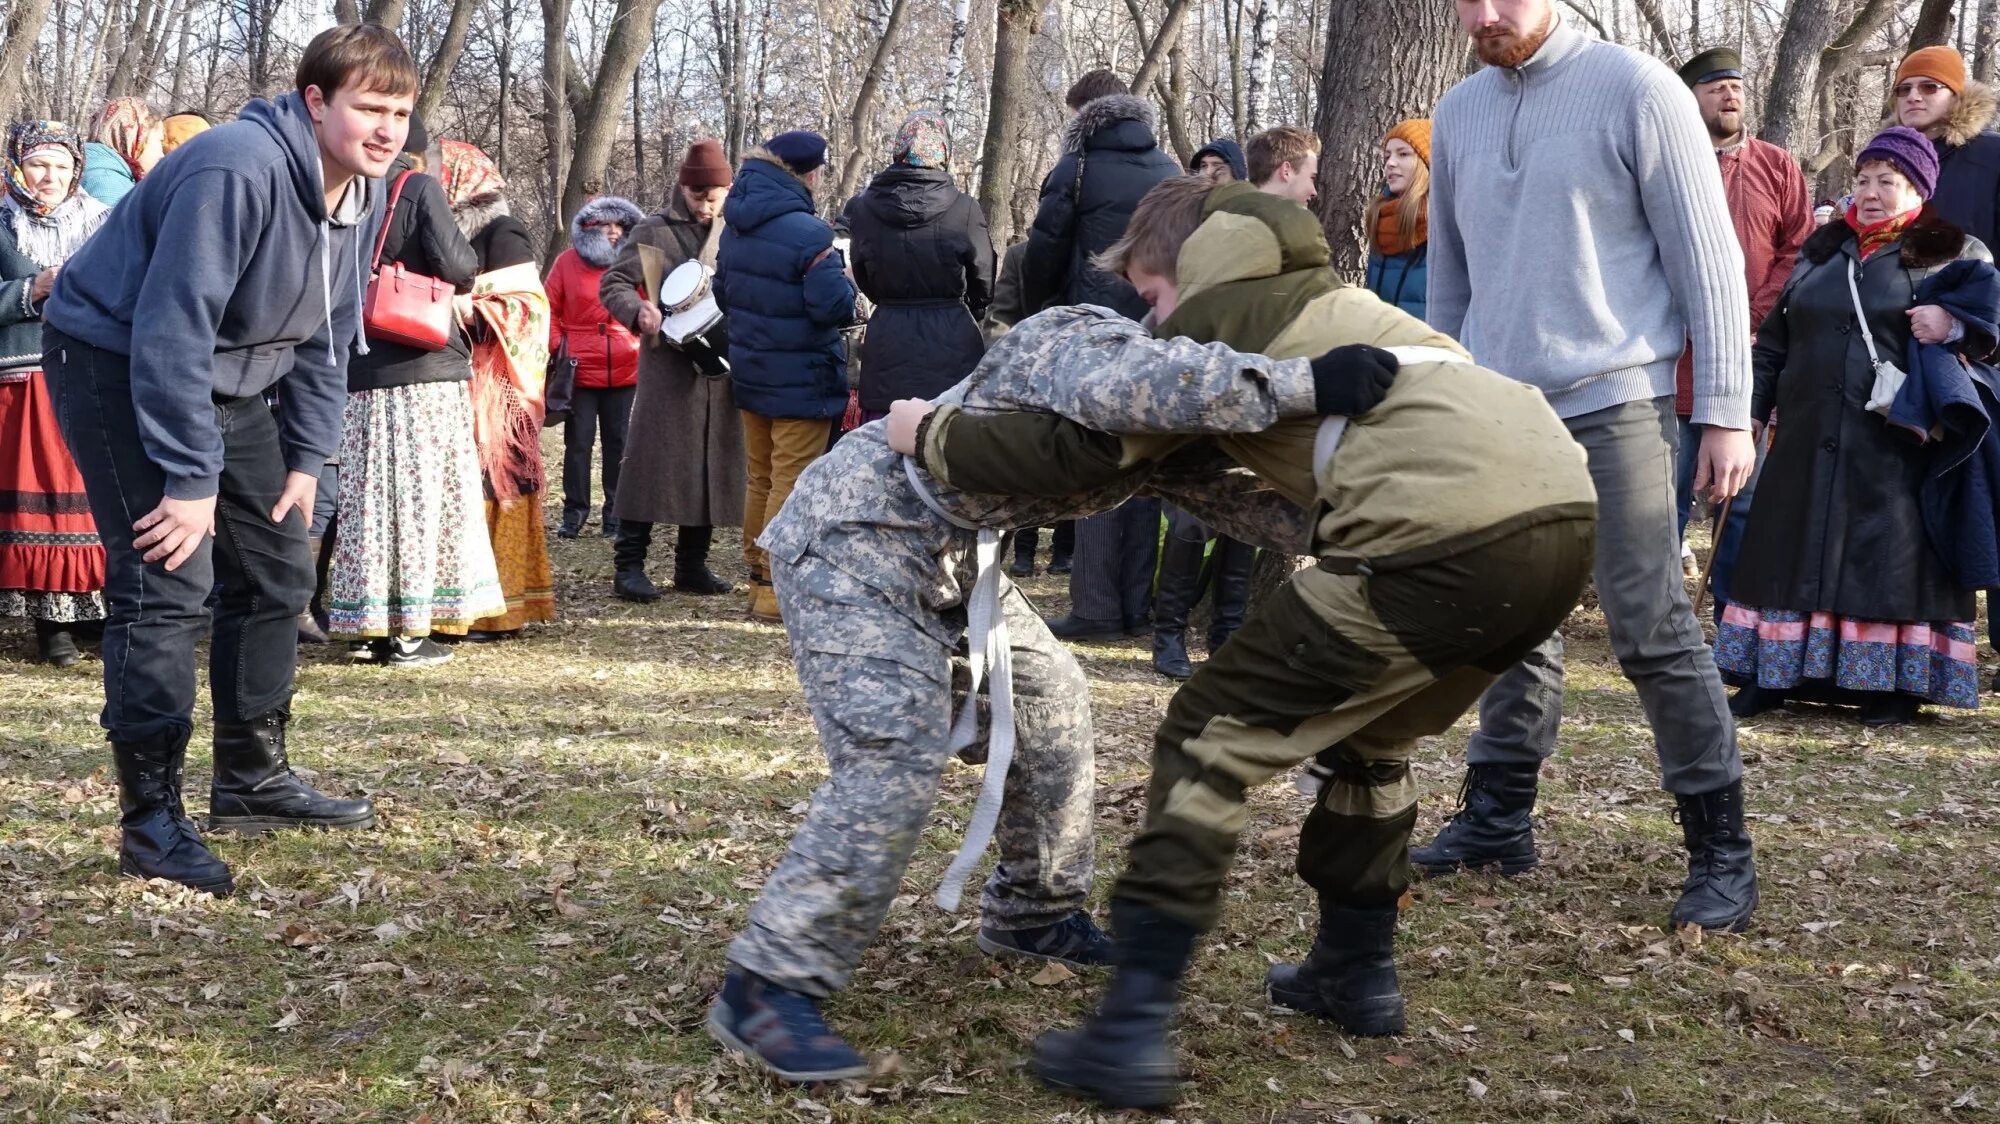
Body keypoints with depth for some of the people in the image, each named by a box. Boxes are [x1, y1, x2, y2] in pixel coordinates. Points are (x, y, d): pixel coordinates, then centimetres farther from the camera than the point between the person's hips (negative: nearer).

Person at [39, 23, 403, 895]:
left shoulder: (362, 194, -2)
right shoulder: (237, 170, -30)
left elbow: (327, 337, 8)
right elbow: (171, 331, -32)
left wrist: (307, 458, 3)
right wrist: (192, 480, -29)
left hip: (224, 381, 9)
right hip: (116, 360, -9)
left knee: (278, 573, 10)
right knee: (167, 582, -16)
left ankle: (253, 780, 23)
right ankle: (151, 821, -9)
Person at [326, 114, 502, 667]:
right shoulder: (421, 187, -4)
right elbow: (454, 264, -13)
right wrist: (470, 263, 8)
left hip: (359, 370, 5)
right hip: (426, 370, -5)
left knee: (368, 494, 8)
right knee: (422, 494, -1)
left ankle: (370, 626, 10)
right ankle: (410, 631, -2)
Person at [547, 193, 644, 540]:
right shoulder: (567, 262, 3)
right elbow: (549, 308, 6)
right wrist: (557, 345, -3)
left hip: (625, 372, 1)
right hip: (579, 371, -1)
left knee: (619, 444, 6)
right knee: (578, 442, 4)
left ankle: (616, 512, 15)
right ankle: (575, 510, 14)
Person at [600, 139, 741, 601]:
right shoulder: (653, 233, 2)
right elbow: (612, 284, -1)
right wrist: (639, 311, -21)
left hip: (721, 368, 4)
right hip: (667, 367, -4)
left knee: (711, 466, 7)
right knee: (652, 460, -6)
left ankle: (692, 565, 16)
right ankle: (629, 565, -2)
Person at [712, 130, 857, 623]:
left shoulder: (736, 228, 5)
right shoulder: (805, 233, -22)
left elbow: (722, 292, 15)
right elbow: (834, 307, -24)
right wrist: (845, 282, -4)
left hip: (751, 373, 8)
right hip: (801, 380, -8)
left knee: (760, 478, 17)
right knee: (792, 481, -2)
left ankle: (758, 580, 25)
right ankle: (777, 590, 0)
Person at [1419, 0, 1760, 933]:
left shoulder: (1636, 90, -5)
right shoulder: (1460, 114, 12)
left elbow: (1707, 256, -6)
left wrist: (1724, 411, -10)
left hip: (1612, 406, -5)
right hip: (1497, 413, 5)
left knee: (1652, 630, -7)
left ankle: (1719, 850, 1)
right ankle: (1497, 820, 21)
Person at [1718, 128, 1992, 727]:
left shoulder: (1954, 253, 4)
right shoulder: (1822, 251, 17)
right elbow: (1774, 339, 21)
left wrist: (1955, 325, -19)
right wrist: (1752, 408, 15)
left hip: (1898, 447, -4)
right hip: (1811, 441, 4)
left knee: (1893, 560, -5)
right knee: (1796, 548, 4)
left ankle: (1896, 683, 1)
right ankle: (1775, 672, 9)